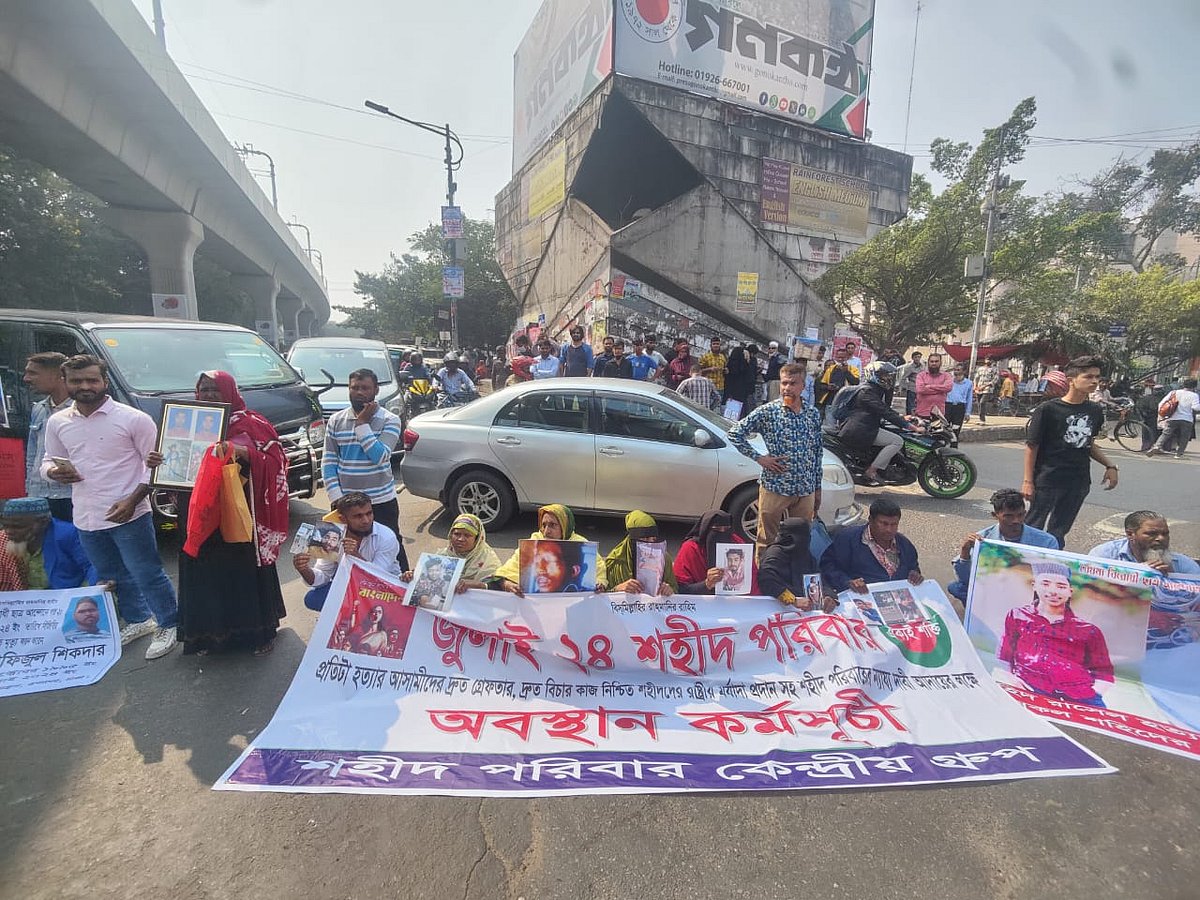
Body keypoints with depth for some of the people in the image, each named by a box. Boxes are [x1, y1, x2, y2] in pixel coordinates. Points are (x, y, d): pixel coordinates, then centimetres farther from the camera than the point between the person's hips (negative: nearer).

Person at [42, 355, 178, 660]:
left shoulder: (133, 418, -10)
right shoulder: (57, 422, 6)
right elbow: (48, 461, 18)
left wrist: (132, 500, -17)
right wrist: (54, 472, -7)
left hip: (129, 516, -6)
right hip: (86, 519, 6)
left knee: (148, 574, 1)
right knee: (115, 577, 20)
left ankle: (168, 625, 17)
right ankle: (137, 620, 38)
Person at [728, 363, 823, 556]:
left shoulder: (813, 415, 7)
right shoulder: (767, 412, -7)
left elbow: (817, 453, 13)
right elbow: (735, 433, -6)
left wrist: (818, 489, 14)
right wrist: (758, 458, -10)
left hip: (806, 491, 4)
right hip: (774, 488, -4)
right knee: (767, 541, 6)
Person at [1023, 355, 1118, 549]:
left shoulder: (1095, 411, 8)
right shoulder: (1048, 409, -10)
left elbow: (1089, 444, 22)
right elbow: (1032, 446, -9)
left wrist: (1109, 466, 9)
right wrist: (1028, 481, -12)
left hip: (1079, 482, 6)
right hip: (1048, 481, -5)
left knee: (1059, 533, 13)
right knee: (1035, 530, 0)